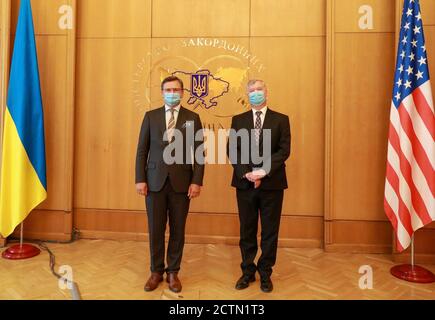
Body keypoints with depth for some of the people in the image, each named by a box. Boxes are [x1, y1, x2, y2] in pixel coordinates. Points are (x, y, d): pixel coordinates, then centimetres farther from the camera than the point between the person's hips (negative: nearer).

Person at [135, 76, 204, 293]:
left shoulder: (192, 118, 4)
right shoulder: (151, 116, 7)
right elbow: (142, 150, 5)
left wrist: (197, 181, -8)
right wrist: (140, 179, -3)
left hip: (181, 182, 0)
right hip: (155, 181, 1)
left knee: (178, 230, 8)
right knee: (155, 230, 8)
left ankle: (173, 272, 26)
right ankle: (156, 271, 27)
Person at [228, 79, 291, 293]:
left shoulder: (281, 120, 5)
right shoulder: (238, 120, 10)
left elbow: (284, 150, -4)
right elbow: (232, 150, 1)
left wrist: (264, 171, -16)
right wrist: (246, 173, -13)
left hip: (272, 183, -1)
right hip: (245, 183, 1)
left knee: (270, 231, 8)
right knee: (247, 231, 11)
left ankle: (265, 273, 25)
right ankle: (248, 271, 27)